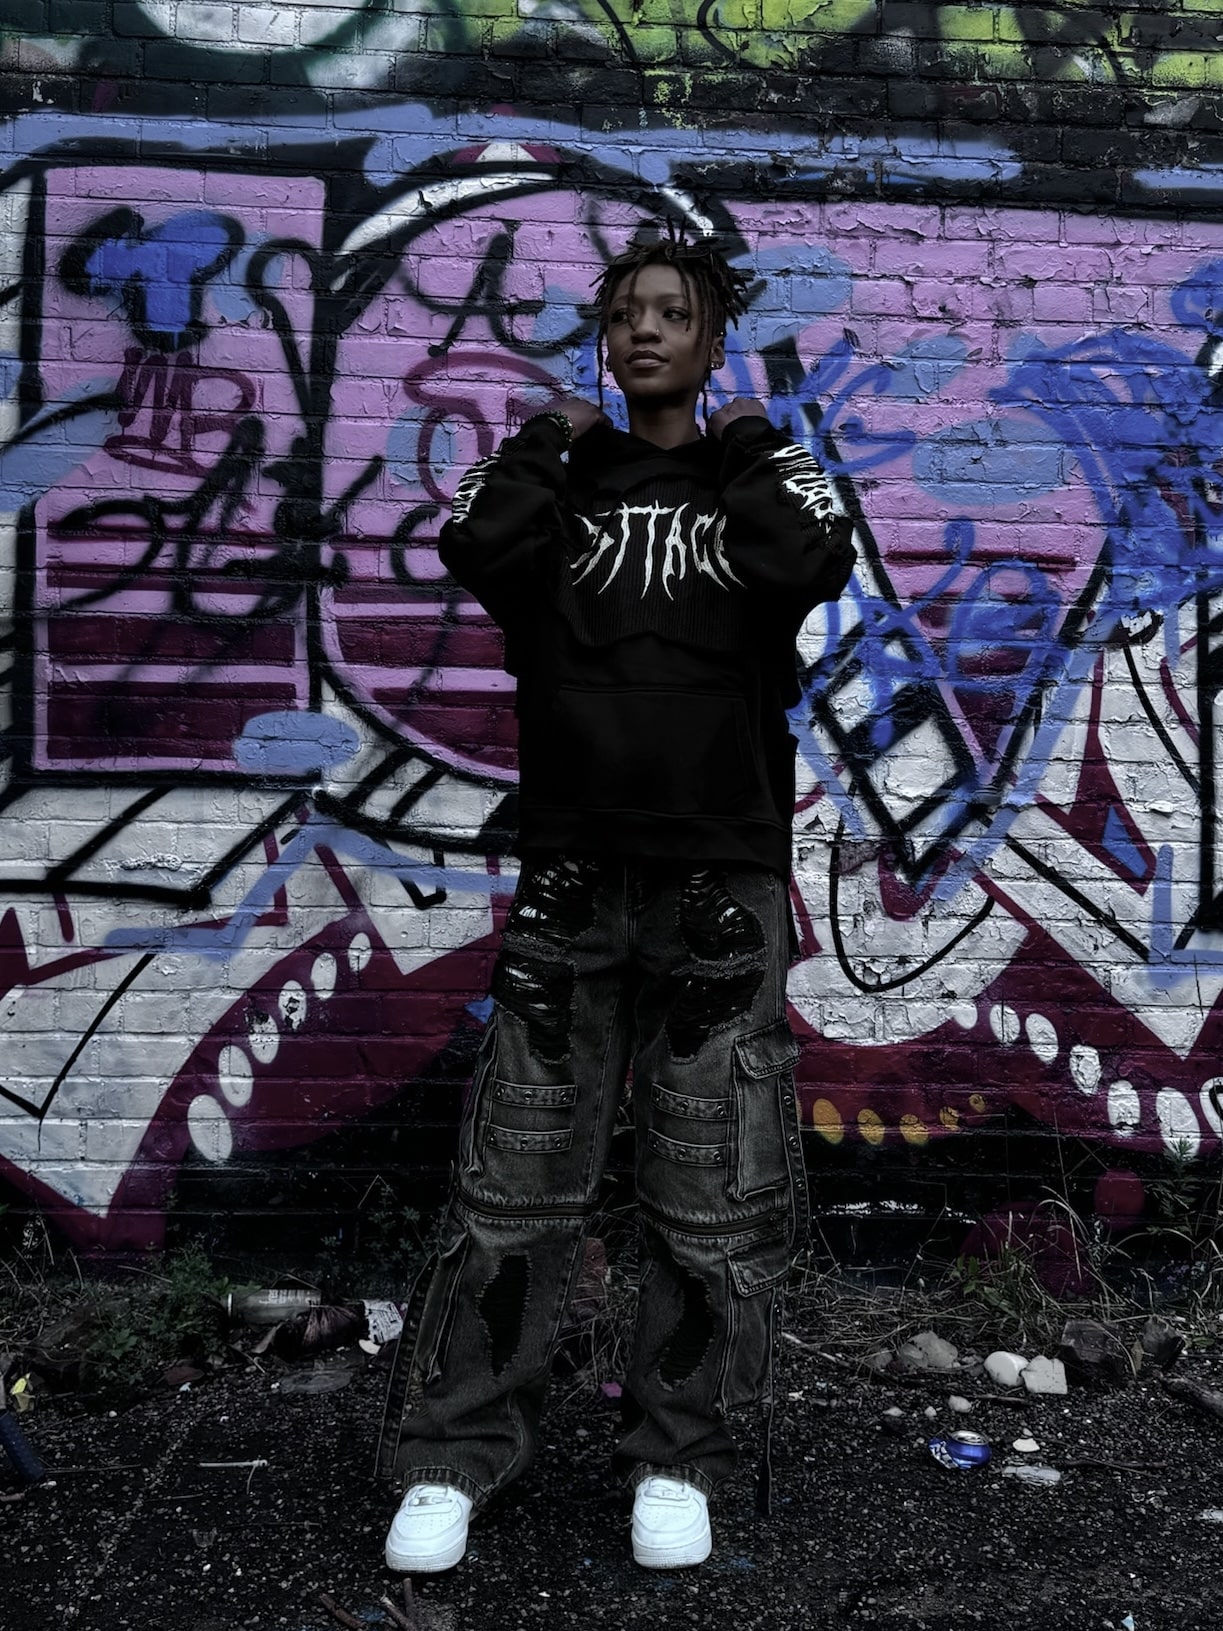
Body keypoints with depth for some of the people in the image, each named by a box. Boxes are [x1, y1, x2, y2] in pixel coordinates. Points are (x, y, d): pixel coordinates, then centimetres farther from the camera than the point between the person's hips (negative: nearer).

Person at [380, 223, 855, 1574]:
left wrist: (740, 441, -1)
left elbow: (807, 567, -14)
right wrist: (554, 435, 0)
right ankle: (455, 1457, 18)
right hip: (569, 884, 0)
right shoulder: (553, 471, 10)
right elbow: (481, 552, -12)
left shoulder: (762, 473, 9)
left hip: (722, 889, 0)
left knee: (714, 1204, 6)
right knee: (515, 1188, 4)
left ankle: (676, 1459, 23)